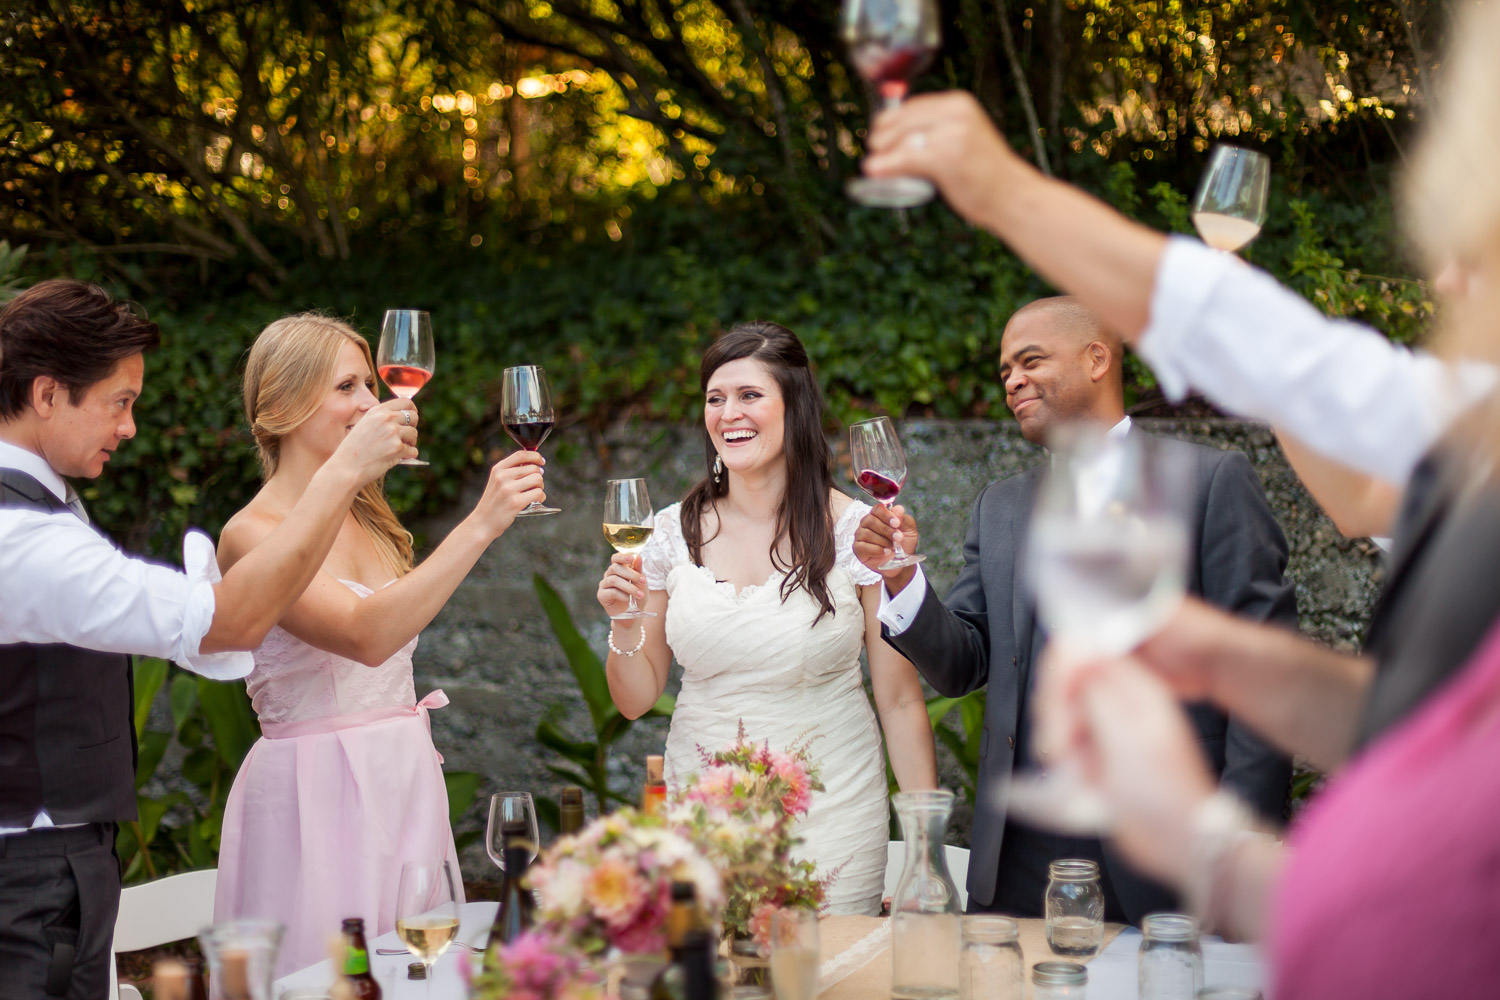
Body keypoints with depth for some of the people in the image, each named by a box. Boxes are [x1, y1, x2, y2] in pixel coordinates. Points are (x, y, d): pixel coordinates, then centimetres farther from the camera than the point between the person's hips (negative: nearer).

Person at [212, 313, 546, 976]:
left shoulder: (367, 516, 12)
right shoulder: (252, 534, -12)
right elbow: (366, 636, -27)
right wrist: (480, 525, -29)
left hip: (405, 779, 8)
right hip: (315, 794, -7)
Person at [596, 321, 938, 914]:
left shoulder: (855, 531, -7)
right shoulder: (675, 532, 0)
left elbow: (900, 701, -4)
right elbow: (635, 700, 7)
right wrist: (624, 625, -11)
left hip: (831, 814, -2)